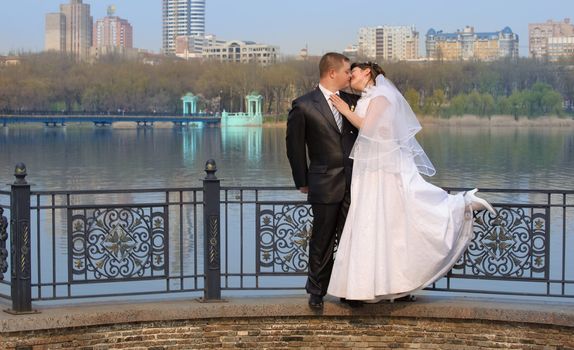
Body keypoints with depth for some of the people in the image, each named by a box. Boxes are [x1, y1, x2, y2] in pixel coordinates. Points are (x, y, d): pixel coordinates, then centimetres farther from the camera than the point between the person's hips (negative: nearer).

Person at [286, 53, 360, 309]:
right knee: (323, 242, 7)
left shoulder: (352, 101, 7)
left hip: (353, 182, 3)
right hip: (326, 185, -3)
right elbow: (294, 146, 2)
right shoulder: (304, 106, -5)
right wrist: (302, 181, 5)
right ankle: (316, 290, 23)